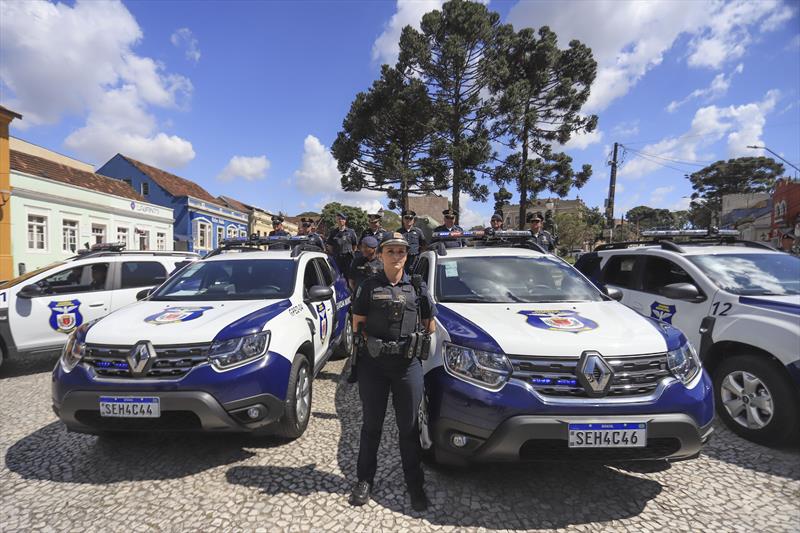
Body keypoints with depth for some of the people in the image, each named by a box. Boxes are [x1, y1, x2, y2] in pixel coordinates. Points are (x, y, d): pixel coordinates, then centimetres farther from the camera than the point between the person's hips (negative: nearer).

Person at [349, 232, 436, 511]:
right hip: (373, 363, 0)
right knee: (371, 425, 13)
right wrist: (369, 341, -9)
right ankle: (365, 480, 31)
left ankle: (415, 485, 27)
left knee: (409, 426, 10)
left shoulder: (417, 287, 5)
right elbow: (357, 323, 5)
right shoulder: (369, 286, 3)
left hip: (407, 363, 1)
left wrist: (418, 343, -5)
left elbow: (430, 326, 10)